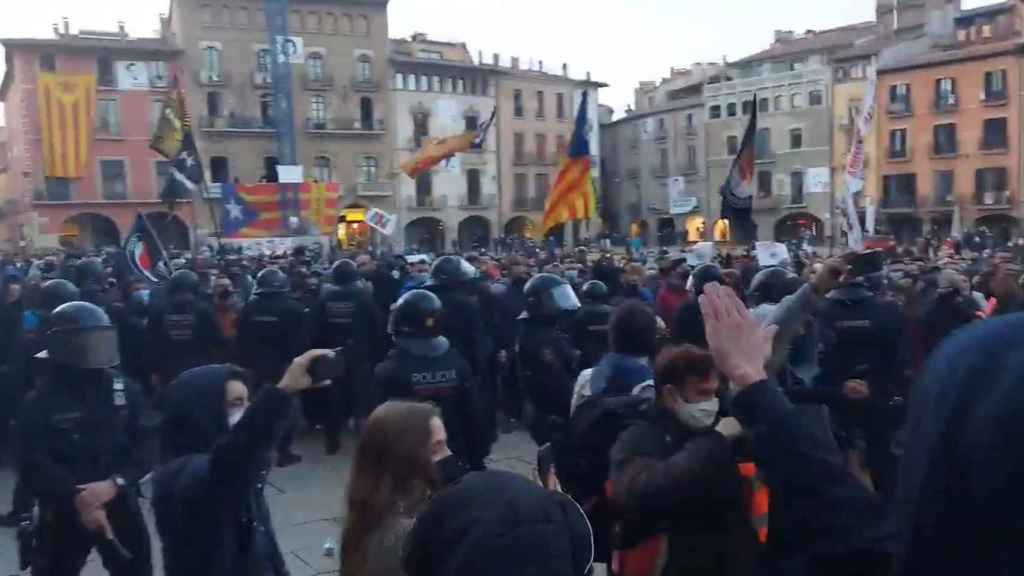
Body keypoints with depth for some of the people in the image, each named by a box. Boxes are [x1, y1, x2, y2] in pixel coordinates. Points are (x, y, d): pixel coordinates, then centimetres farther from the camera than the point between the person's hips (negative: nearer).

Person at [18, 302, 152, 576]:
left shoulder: (125, 391, -2)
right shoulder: (41, 403, -8)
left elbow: (142, 448, -4)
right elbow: (33, 466, -13)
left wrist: (114, 483, -20)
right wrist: (76, 497, -22)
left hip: (120, 507, 2)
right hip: (63, 513, -2)